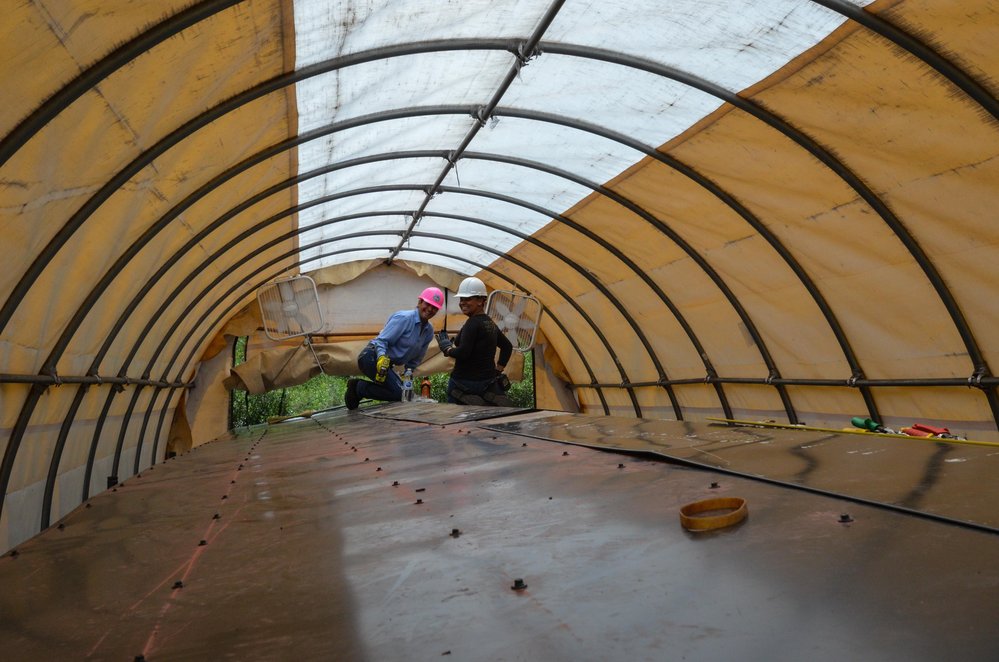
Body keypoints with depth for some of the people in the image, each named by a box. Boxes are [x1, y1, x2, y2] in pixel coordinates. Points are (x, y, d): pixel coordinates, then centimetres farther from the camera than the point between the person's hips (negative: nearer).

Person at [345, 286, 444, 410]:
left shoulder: (429, 331, 8)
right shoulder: (404, 318, -15)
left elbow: (416, 358, 17)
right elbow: (381, 340, -19)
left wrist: (408, 372, 3)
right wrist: (382, 358, -35)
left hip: (386, 363, 9)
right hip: (373, 357, -9)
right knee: (399, 394, -18)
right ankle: (359, 387, -7)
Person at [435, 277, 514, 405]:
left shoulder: (472, 324, -13)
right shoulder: (490, 323, 14)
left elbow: (462, 353, -21)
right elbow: (507, 346, 25)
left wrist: (446, 348, -3)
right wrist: (498, 369, 22)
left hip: (466, 383, -8)